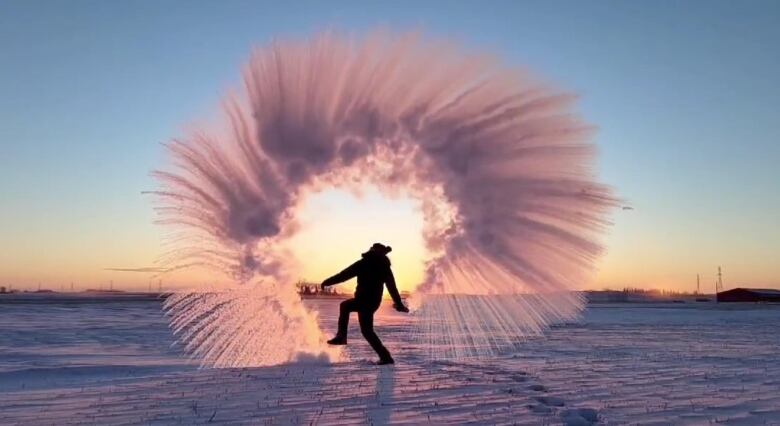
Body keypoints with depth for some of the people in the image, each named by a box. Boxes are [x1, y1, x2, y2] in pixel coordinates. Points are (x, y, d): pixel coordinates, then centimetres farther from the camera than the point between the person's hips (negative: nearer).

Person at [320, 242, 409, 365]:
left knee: (367, 330, 4)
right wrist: (399, 305, 16)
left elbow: (345, 274, -7)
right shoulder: (385, 267, 9)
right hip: (375, 301, 7)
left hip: (364, 300, -7)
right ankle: (341, 336, 15)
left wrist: (327, 282, 0)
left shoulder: (364, 263, -6)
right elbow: (392, 287, 9)